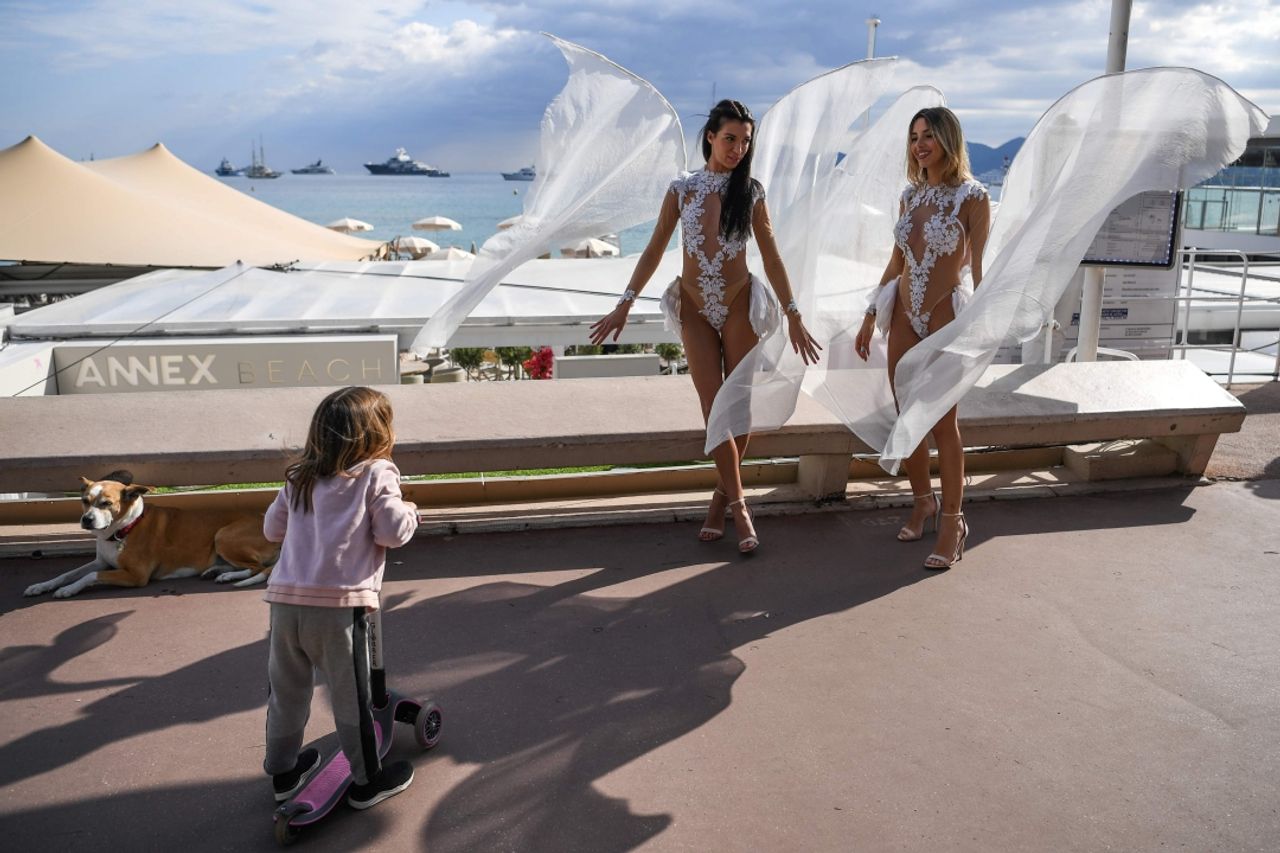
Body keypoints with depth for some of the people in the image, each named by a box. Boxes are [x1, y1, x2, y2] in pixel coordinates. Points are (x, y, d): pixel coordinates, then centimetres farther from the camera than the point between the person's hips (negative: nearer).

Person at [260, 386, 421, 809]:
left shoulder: (299, 478, 15)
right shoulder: (376, 474, -2)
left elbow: (273, 528, 19)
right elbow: (393, 532, -8)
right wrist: (409, 512, 11)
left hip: (285, 600, 6)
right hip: (339, 604, -6)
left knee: (286, 690, 21)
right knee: (351, 695, 9)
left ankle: (283, 771, 38)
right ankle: (367, 781, 24)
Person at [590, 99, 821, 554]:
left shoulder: (751, 191, 0)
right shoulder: (682, 188, 1)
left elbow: (771, 257, 2)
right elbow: (654, 251, 5)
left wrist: (793, 316, 1)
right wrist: (623, 305, 1)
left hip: (739, 306, 0)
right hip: (695, 309, 0)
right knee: (713, 407, -3)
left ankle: (723, 494, 20)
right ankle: (738, 504, 4)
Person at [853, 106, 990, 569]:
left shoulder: (971, 196, -9)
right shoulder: (911, 195, 9)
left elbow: (978, 269, -11)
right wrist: (870, 318, 14)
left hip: (947, 316, -6)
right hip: (905, 315, 6)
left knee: (942, 423, -2)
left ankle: (951, 522, 9)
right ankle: (923, 502, 28)